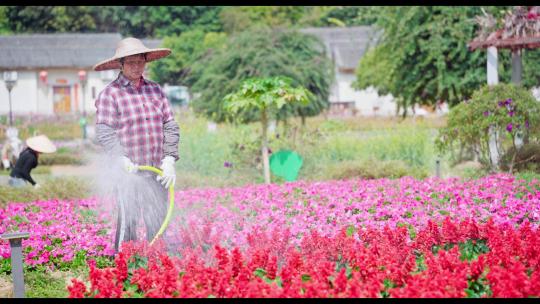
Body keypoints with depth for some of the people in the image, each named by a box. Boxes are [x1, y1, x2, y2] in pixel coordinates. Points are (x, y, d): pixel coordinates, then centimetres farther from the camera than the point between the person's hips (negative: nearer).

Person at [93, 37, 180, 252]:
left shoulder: (155, 90, 16)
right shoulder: (110, 94, 0)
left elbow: (170, 127, 14)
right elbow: (104, 132, -7)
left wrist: (169, 159, 1)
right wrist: (121, 159, -21)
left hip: (157, 172, 5)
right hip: (128, 173, -5)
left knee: (158, 223, 3)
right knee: (127, 221, -10)